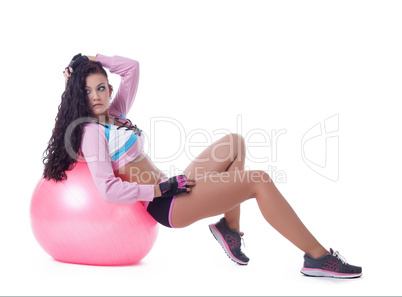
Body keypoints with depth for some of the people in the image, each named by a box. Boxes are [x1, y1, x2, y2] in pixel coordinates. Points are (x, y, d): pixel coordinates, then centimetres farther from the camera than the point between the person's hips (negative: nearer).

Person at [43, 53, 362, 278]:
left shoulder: (115, 114, 14)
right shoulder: (92, 131, -10)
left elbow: (132, 67, 24)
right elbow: (108, 189, -21)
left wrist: (93, 59, 15)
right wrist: (161, 188, -17)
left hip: (171, 189, 10)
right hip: (164, 205, -10)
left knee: (235, 142, 12)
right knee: (259, 181, -15)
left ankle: (230, 227, 9)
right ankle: (317, 257, -8)